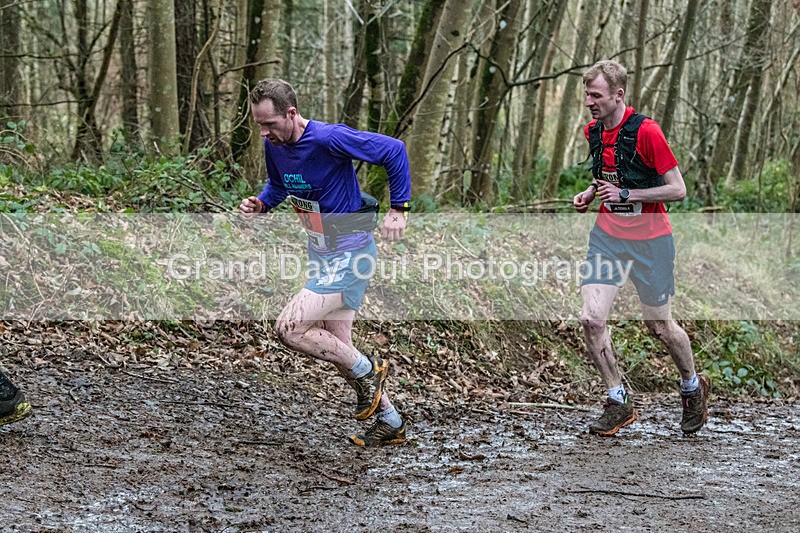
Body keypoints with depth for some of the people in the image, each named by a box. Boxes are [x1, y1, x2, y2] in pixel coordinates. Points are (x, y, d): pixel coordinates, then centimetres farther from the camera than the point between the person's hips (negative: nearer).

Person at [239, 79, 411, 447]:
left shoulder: (330, 139, -25)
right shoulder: (273, 145, -1)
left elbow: (393, 151, -18)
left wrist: (398, 209, -18)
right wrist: (260, 203, -2)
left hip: (349, 254, -9)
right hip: (321, 254, 9)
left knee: (288, 328, -16)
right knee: (337, 348, 13)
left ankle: (367, 371, 4)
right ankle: (390, 421, 28)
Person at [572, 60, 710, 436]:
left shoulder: (646, 131, -18)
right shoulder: (592, 132, 4)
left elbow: (678, 190, -16)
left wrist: (625, 194, -22)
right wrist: (590, 194, 1)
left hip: (649, 241, -5)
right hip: (606, 236, 5)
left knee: (659, 325, 7)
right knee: (591, 319, -10)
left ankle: (693, 387, 35)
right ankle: (619, 402, 4)